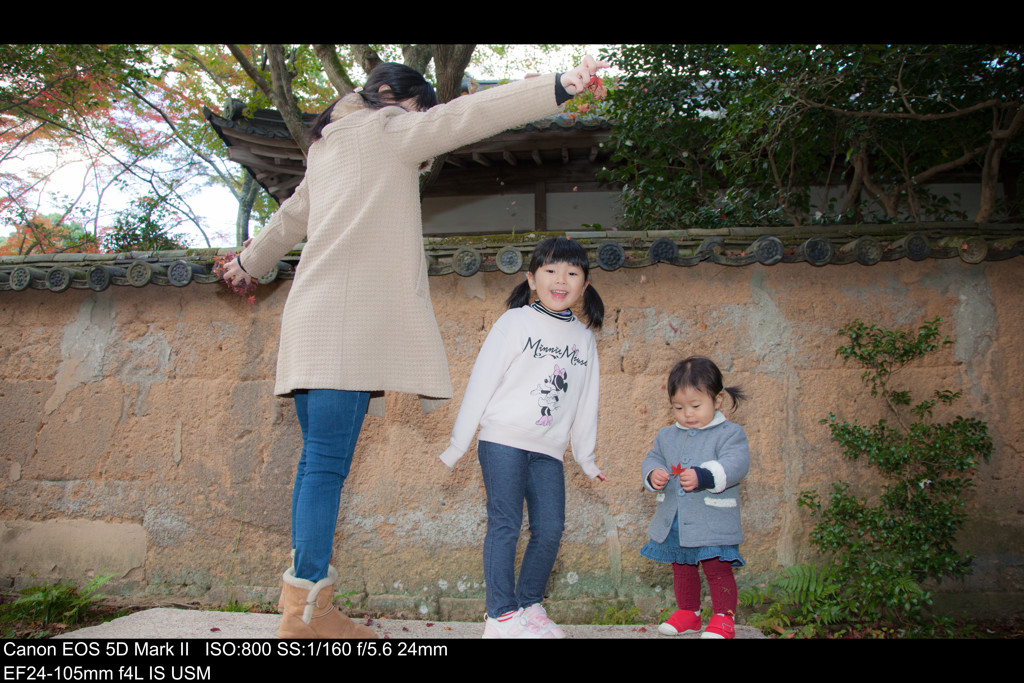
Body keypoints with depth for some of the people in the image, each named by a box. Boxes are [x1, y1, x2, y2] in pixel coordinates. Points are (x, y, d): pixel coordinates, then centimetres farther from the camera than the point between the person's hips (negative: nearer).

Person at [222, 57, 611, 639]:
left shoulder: (327, 147, 29)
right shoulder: (386, 128, 6)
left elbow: (291, 217, 41)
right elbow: (467, 115, -7)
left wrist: (250, 263, 57)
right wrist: (560, 86, -14)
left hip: (315, 325, 9)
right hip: (348, 322, -9)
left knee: (319, 461, 6)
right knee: (327, 464, -14)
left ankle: (309, 610, 8)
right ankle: (307, 611, -14)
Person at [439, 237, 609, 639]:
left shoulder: (584, 337, 13)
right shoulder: (517, 322, -1)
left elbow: (585, 402, 19)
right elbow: (482, 381, -2)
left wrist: (585, 456, 21)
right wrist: (459, 443, -2)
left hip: (548, 448, 5)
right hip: (503, 439, -4)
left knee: (550, 529, 2)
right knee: (505, 525, -6)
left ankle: (529, 606, 20)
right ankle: (501, 616, 3)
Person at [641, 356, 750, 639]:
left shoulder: (729, 433, -7)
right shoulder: (666, 436, 11)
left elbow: (736, 464, -20)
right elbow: (652, 459, 14)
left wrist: (703, 477, -35)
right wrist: (652, 474, -11)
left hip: (712, 522, -6)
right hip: (673, 521, 6)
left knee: (718, 569, -1)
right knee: (681, 568, 17)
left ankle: (723, 617, 15)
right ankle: (688, 613, 33)